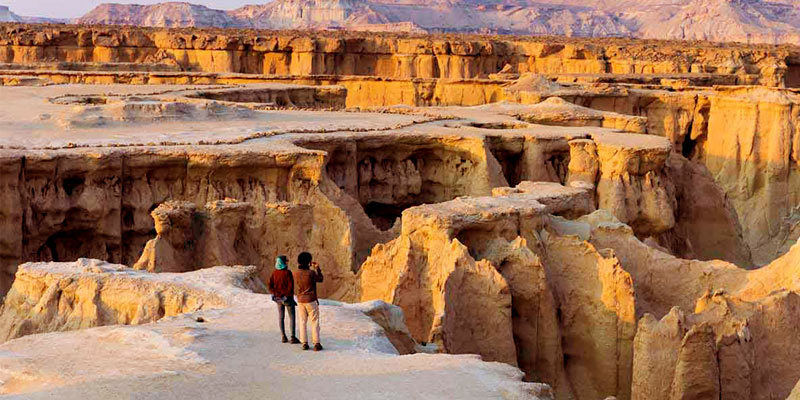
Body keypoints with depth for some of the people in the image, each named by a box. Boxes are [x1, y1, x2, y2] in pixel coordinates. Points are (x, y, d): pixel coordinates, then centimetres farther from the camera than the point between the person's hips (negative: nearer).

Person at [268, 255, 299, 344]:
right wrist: (290, 296, -8)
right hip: (287, 298, -5)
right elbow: (291, 286, -17)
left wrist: (274, 294, 4)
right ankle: (293, 337, -3)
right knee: (292, 317, 1)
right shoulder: (287, 272, -15)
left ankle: (283, 337, 15)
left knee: (281, 317, 12)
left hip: (278, 298, 6)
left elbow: (270, 285, 2)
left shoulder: (274, 273, 2)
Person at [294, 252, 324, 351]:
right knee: (314, 322, 3)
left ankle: (304, 343, 10)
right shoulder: (311, 273, -18)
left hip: (301, 300, 4)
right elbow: (320, 279, -1)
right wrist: (317, 268, 7)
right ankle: (316, 344, 1)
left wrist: (309, 267, 20)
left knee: (303, 322, 11)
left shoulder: (296, 273, -3)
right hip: (311, 300, -4)